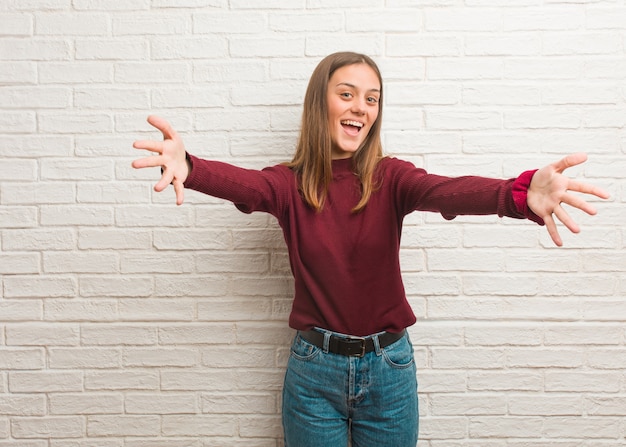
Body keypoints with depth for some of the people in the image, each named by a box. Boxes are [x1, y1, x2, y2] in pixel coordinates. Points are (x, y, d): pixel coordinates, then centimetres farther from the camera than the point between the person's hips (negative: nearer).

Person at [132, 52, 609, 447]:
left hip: (389, 367, 1)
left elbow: (444, 190, -26)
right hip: (314, 368, 0)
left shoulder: (389, 177, -7)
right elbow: (244, 183, -28)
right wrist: (188, 168, -50)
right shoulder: (291, 184, -7)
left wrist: (521, 194, -47)